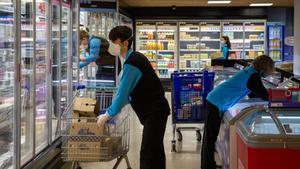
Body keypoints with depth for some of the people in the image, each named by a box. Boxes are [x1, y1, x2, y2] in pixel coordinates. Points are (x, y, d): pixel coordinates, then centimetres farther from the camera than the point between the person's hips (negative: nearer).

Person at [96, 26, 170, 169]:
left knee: (147, 154, -10)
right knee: (155, 151, 17)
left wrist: (108, 114, -8)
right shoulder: (135, 58, 11)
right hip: (155, 110, 10)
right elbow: (126, 91, 17)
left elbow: (122, 93, -19)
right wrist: (111, 111, 16)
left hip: (154, 111, -10)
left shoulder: (132, 63, -19)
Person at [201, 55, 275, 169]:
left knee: (210, 136, 14)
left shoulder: (251, 70, 11)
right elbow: (266, 96, -16)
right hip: (217, 104, -10)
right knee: (210, 137, -3)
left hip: (214, 101, 10)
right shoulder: (253, 76, -17)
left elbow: (254, 93, 18)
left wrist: (266, 94, 8)